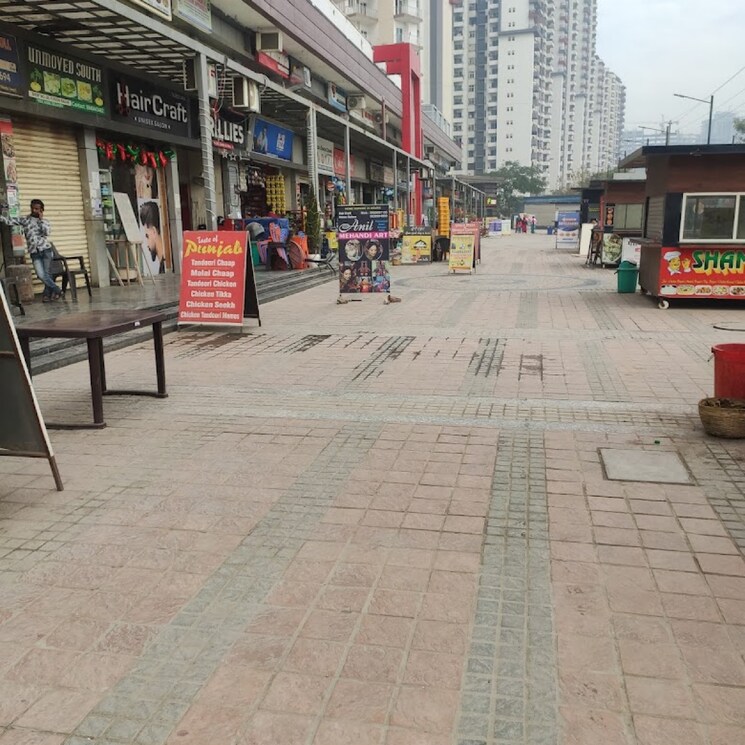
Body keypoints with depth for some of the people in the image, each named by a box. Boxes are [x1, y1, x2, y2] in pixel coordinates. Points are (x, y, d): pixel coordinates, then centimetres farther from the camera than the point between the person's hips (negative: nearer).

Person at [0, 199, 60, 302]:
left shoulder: (45, 221, 9)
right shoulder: (24, 220, 10)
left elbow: (47, 232, -10)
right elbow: (9, 221, 3)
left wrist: (41, 219, -5)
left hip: (46, 250, 0)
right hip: (34, 253, 0)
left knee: (47, 274, -1)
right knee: (41, 275, -10)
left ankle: (47, 294, 17)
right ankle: (57, 291, 6)